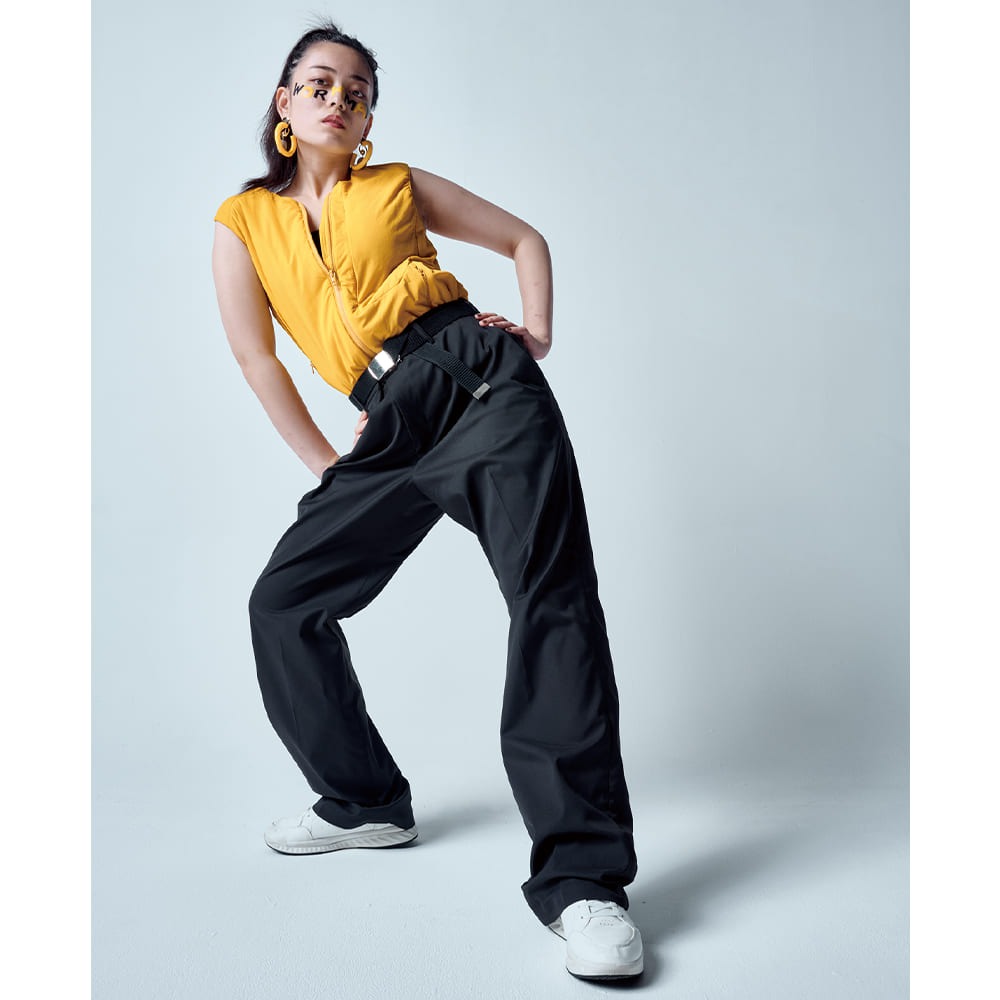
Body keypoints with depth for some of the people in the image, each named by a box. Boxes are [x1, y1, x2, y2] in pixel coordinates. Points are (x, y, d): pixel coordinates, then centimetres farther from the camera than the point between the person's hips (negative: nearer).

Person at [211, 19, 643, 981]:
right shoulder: (243, 220, 17)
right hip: (389, 428, 3)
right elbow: (256, 354, 10)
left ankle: (580, 876, -20)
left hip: (478, 379, -2)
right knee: (281, 601, -2)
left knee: (552, 596, -18)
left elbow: (525, 238, 22)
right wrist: (325, 464, 6)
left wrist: (537, 334, 5)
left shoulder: (398, 183, 17)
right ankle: (366, 801, 17)